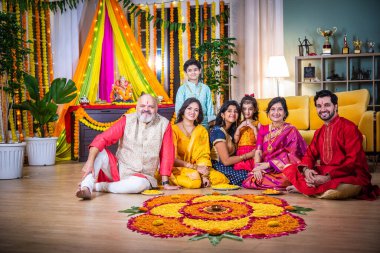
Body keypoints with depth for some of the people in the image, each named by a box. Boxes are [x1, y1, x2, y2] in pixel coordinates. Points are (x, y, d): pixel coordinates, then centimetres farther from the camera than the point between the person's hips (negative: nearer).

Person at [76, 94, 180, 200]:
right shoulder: (127, 120, -5)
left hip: (142, 176, -1)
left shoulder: (164, 124, -5)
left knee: (140, 183, -36)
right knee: (98, 151, -21)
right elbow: (103, 138, -14)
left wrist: (165, 183, -2)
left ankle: (96, 186, -19)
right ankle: (86, 188, -32)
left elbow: (167, 154, -3)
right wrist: (90, 161, -29)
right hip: (118, 170, 1)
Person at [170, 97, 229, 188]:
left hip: (198, 169, 4)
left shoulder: (202, 130, 12)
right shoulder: (174, 129, -3)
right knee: (194, 179, -34)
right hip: (178, 168, -4)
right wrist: (195, 167, -18)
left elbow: (204, 155, 3)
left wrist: (204, 175, -14)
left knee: (221, 178, -20)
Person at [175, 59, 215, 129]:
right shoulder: (182, 89, 0)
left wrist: (211, 121, 1)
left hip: (204, 123, 2)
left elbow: (210, 106, 8)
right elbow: (179, 109, 2)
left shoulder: (205, 88, 6)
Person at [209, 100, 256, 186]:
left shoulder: (231, 131, 12)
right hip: (219, 169, -8)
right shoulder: (217, 131, -14)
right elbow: (226, 161, -18)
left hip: (230, 167, 8)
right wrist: (248, 155, -12)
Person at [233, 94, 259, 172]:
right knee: (241, 170, -17)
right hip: (241, 151, 1)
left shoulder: (257, 123, 8)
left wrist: (253, 127, -7)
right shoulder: (239, 123, 13)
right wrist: (239, 127, -4)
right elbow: (235, 140, 5)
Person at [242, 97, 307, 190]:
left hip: (284, 170, -3)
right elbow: (258, 152, 3)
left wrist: (267, 164, -16)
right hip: (265, 171, 3)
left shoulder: (291, 130, 0)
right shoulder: (263, 129, 13)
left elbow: (291, 157, -9)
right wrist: (257, 168, -16)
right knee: (249, 181, -28)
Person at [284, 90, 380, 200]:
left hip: (351, 175, -6)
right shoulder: (319, 132, 14)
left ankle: (303, 188, -11)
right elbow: (310, 154, 10)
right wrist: (306, 169, -15)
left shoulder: (348, 127, -11)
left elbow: (353, 160, -19)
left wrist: (328, 178, -26)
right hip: (324, 173, 6)